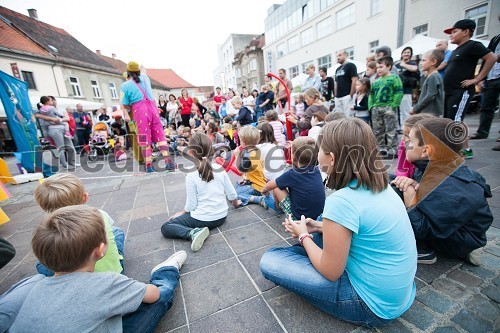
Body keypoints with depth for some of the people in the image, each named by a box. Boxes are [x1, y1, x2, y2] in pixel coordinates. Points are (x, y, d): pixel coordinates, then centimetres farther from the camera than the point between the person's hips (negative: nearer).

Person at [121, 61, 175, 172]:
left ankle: (149, 166, 6)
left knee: (144, 139, 0)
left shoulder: (125, 85, 8)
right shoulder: (145, 77, 19)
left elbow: (125, 105, 7)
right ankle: (168, 162, -6)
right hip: (152, 106, 3)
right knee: (160, 135, 3)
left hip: (139, 110, -3)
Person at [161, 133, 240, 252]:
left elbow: (191, 205, -13)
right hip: (222, 216, 7)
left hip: (203, 219, -6)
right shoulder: (220, 168, -6)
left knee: (165, 227, 8)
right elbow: (231, 194, 0)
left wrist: (181, 213, 9)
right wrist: (236, 203, 22)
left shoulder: (191, 175, -18)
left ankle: (193, 233, -14)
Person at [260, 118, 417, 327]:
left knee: (270, 261, -8)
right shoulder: (379, 185, -4)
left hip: (374, 305, -8)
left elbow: (331, 272, -20)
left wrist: (303, 236, -5)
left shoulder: (341, 201, -30)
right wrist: (320, 227, 6)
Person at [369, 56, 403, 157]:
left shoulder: (394, 78, -1)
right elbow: (371, 94, 18)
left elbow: (399, 93, -8)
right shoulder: (376, 81, 17)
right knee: (377, 131, 10)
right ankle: (381, 148, 20)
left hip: (388, 108, -6)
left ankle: (393, 149, 1)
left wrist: (393, 105, -15)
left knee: (391, 130, -4)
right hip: (376, 108, 6)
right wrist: (371, 106, 6)